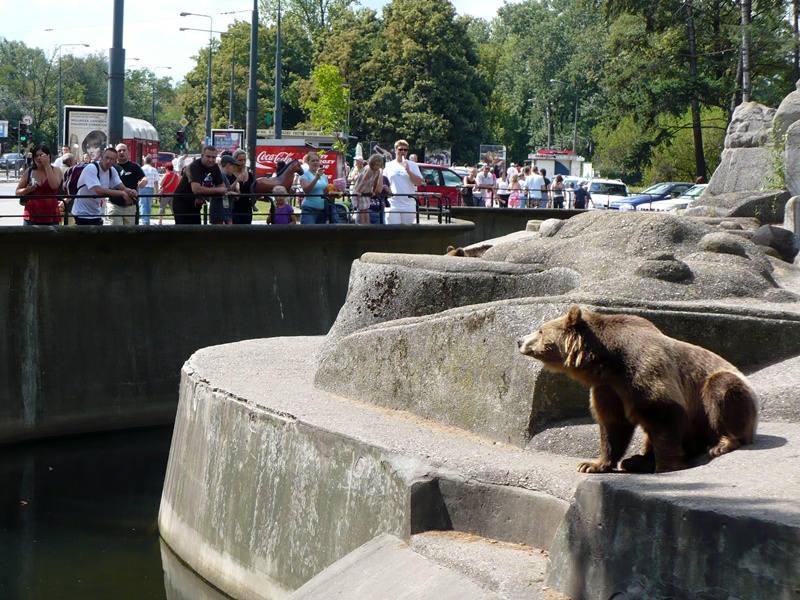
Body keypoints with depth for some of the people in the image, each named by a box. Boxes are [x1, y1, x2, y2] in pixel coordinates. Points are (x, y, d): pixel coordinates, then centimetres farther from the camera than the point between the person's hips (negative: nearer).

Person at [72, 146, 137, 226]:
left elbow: (123, 188, -5)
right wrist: (122, 193, -34)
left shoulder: (112, 171, 2)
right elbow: (99, 190, -35)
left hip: (97, 213, 8)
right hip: (82, 214, -8)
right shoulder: (90, 169, -22)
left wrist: (130, 192, -30)